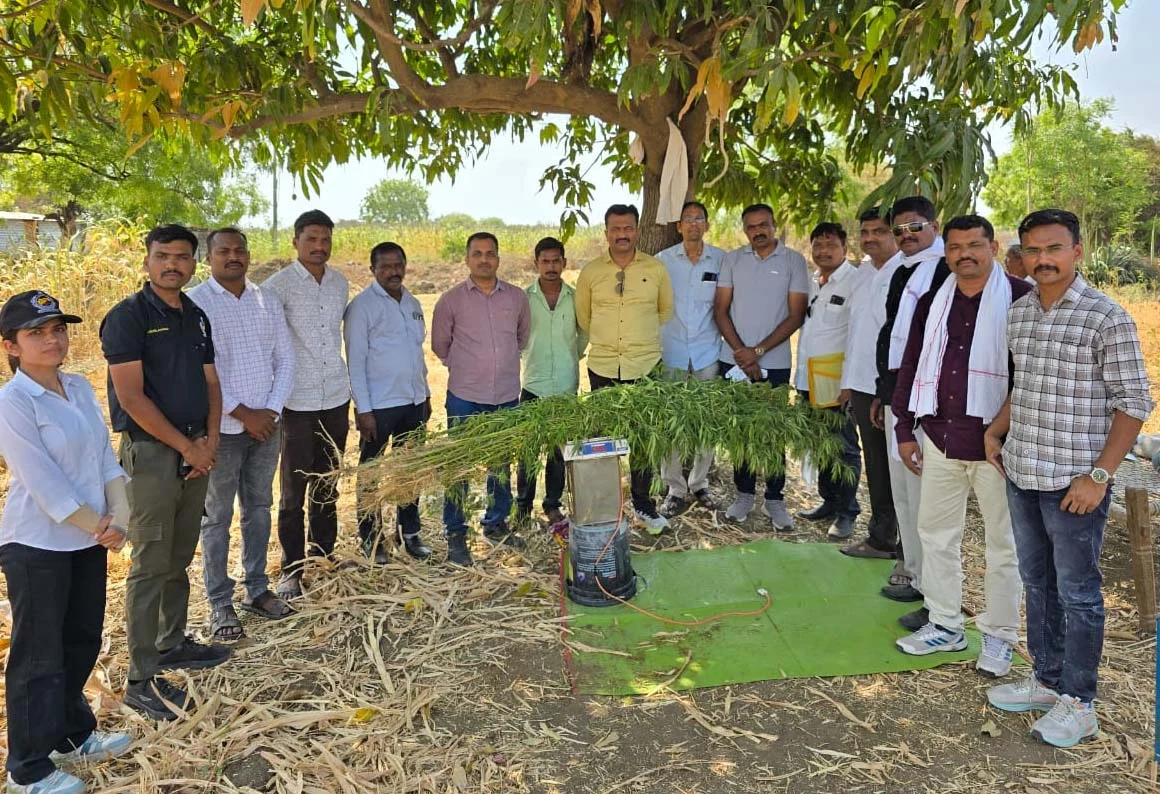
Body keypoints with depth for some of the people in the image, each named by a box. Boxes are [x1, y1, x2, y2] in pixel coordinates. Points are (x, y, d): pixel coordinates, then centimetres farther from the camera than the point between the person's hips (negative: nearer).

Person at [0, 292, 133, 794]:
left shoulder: (80, 388, 4)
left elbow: (106, 457, 3)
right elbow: (45, 485, -21)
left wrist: (119, 515, -11)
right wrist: (100, 527, -16)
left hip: (89, 539, 7)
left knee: (82, 643, 20)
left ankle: (73, 736, 39)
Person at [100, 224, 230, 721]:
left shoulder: (196, 317, 12)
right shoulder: (128, 316, -10)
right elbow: (131, 396, -16)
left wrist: (210, 440, -1)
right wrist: (186, 447, -13)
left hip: (197, 451, 7)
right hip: (151, 452, -7)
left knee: (179, 559, 16)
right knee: (150, 566, -3)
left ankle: (172, 643, 31)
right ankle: (142, 680, 5)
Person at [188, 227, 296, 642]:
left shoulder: (267, 301, 7)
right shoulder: (195, 303, -9)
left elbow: (285, 359, 8)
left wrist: (272, 410, -5)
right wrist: (243, 413, -14)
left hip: (266, 425, 5)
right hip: (222, 428, -5)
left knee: (259, 509, 14)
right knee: (217, 517, 5)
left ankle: (257, 589, 27)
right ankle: (220, 604, 15)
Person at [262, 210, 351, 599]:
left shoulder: (340, 283, 8)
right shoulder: (278, 285, -10)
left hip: (336, 398, 5)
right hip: (297, 402, -5)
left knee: (327, 485, 15)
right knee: (293, 491, 3)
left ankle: (324, 558, 28)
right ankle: (291, 571, 14)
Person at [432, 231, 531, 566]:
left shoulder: (517, 297, 3)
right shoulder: (452, 299, -4)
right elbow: (440, 345, 6)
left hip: (507, 396, 3)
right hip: (465, 398, -3)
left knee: (501, 464, 15)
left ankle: (496, 525, 31)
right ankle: (455, 536, 13)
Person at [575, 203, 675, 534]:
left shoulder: (656, 268, 1)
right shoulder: (590, 272, 2)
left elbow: (666, 310, 14)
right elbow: (583, 316, 14)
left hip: (645, 367, 0)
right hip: (603, 368, 0)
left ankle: (643, 505, 23)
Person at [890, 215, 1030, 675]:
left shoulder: (1020, 300, -8)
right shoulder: (932, 303, 9)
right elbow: (911, 366, 13)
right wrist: (905, 430, 12)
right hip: (940, 440, 6)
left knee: (1002, 544, 8)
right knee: (936, 534, 14)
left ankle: (999, 637, 23)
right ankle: (945, 625, 29)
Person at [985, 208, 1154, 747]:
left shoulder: (1106, 317, -11)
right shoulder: (1018, 313, 8)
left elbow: (1134, 402, -11)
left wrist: (1099, 475, -16)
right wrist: (996, 432, 8)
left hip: (1073, 483, -6)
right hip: (1021, 476, 6)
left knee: (1077, 593, 6)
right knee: (1037, 584, 17)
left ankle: (1077, 704, 20)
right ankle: (1046, 680, 34)